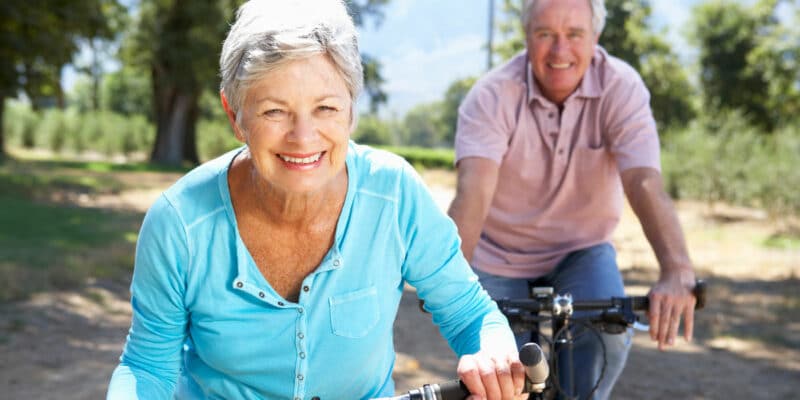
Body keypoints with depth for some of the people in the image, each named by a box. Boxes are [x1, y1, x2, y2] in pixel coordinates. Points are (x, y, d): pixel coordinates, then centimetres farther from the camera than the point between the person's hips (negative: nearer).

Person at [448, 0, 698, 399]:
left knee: (609, 330, -26)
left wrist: (678, 272, -47)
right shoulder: (492, 96, -20)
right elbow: (474, 192, -34)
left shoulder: (621, 88, -18)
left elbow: (646, 183, -31)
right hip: (499, 257, 0)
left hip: (582, 250, 1)